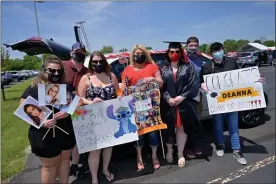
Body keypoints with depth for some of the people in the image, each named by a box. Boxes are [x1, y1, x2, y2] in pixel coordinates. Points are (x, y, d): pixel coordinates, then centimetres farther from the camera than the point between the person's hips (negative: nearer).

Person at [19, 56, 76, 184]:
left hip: (67, 133, 4)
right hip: (45, 136, -4)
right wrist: (41, 122, -24)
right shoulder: (33, 89, -9)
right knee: (50, 165, 13)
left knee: (65, 159, 20)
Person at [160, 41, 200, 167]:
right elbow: (160, 87, 1)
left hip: (184, 104, -1)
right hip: (168, 105, 1)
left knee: (182, 128, 6)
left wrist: (182, 97, -14)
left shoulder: (188, 67, 6)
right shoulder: (163, 70, 9)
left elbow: (193, 85, -4)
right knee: (169, 128, 9)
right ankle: (169, 150, 32)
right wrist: (168, 98, -14)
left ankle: (180, 153, 22)